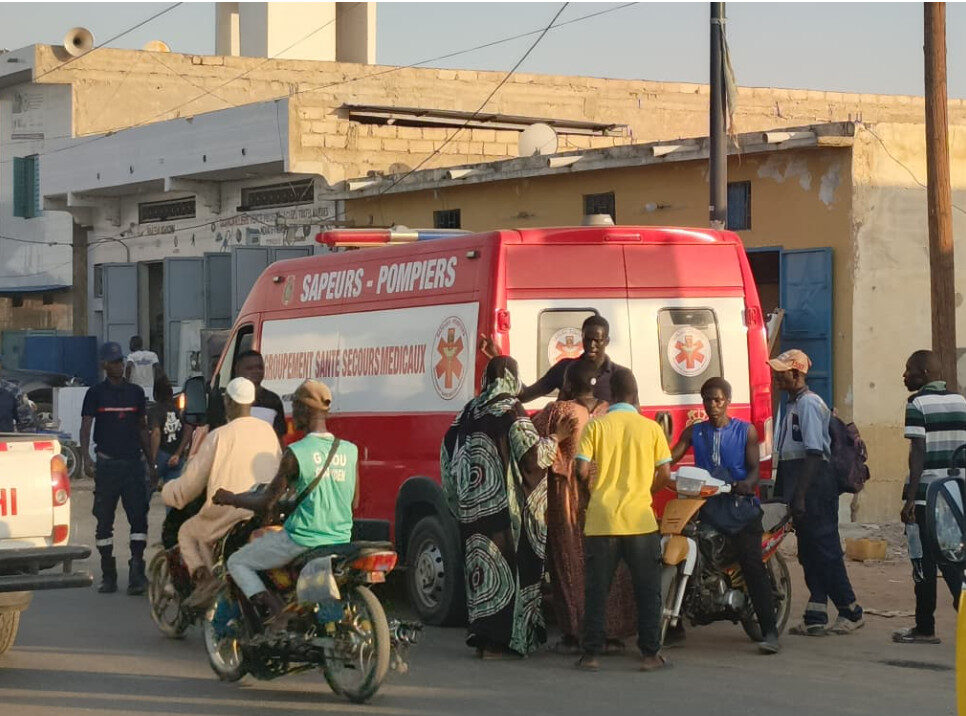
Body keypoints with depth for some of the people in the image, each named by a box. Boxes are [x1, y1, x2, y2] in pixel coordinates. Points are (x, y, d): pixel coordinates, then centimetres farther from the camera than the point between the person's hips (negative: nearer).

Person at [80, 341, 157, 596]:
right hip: (106, 465, -2)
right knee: (104, 521, 2)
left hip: (133, 462, 2)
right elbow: (85, 427, -4)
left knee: (139, 517, -10)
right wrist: (86, 459, -19)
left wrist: (150, 463, 17)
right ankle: (108, 576, 11)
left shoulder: (135, 392, 12)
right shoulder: (96, 393, 3)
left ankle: (137, 573, -12)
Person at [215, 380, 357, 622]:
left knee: (237, 562, 12)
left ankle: (268, 605, -11)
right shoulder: (350, 451, 1)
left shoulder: (296, 453, -14)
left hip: (301, 541, -6)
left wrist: (230, 498, 6)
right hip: (340, 540, 6)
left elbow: (266, 504, -10)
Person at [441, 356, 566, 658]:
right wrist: (557, 436, 2)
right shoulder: (510, 410, -9)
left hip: (471, 507, 7)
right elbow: (533, 454, -15)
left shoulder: (469, 411, 12)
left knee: (480, 563, 11)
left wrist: (456, 499, 22)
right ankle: (494, 642, -5)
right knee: (504, 566, -3)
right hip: (504, 505, -7)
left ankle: (481, 637, 14)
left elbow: (448, 453, 16)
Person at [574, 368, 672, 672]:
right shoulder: (651, 428, 1)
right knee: (647, 590, 8)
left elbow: (582, 471, -7)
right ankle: (650, 653, 7)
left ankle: (590, 654, 7)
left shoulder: (596, 426, -1)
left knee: (596, 590, 7)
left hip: (601, 519, 0)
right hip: (640, 520, 0)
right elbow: (664, 474, 0)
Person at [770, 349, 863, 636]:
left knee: (825, 551, -5)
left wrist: (800, 496, -23)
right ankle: (815, 618, 12)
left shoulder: (808, 404, -14)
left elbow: (814, 453, -20)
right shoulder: (793, 404, 17)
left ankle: (851, 612, 3)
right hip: (800, 491, 10)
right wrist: (781, 493, 21)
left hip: (815, 490, -10)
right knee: (810, 555, 9)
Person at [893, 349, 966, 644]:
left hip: (926, 495, -6)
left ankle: (925, 628, 7)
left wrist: (910, 499, -14)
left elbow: (918, 452, -14)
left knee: (924, 563, 2)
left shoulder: (918, 404, -9)